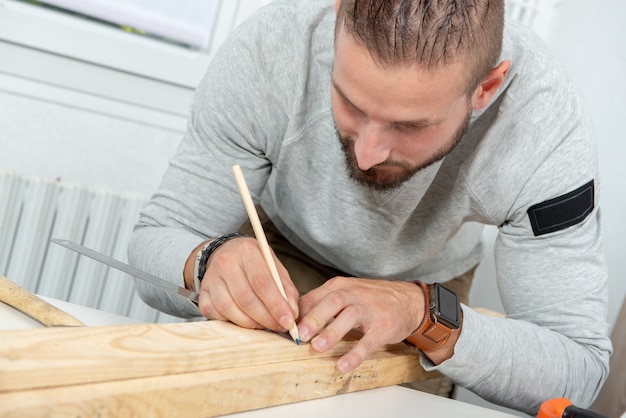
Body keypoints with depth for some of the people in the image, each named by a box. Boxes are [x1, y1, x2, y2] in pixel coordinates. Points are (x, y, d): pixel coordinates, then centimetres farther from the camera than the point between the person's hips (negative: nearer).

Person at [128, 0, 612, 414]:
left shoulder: (549, 121, -36)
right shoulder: (267, 50, -35)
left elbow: (581, 369, -31)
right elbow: (153, 245, -26)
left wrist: (426, 312, -47)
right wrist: (208, 261, -49)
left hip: (428, 281, 2)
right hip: (282, 251, -1)